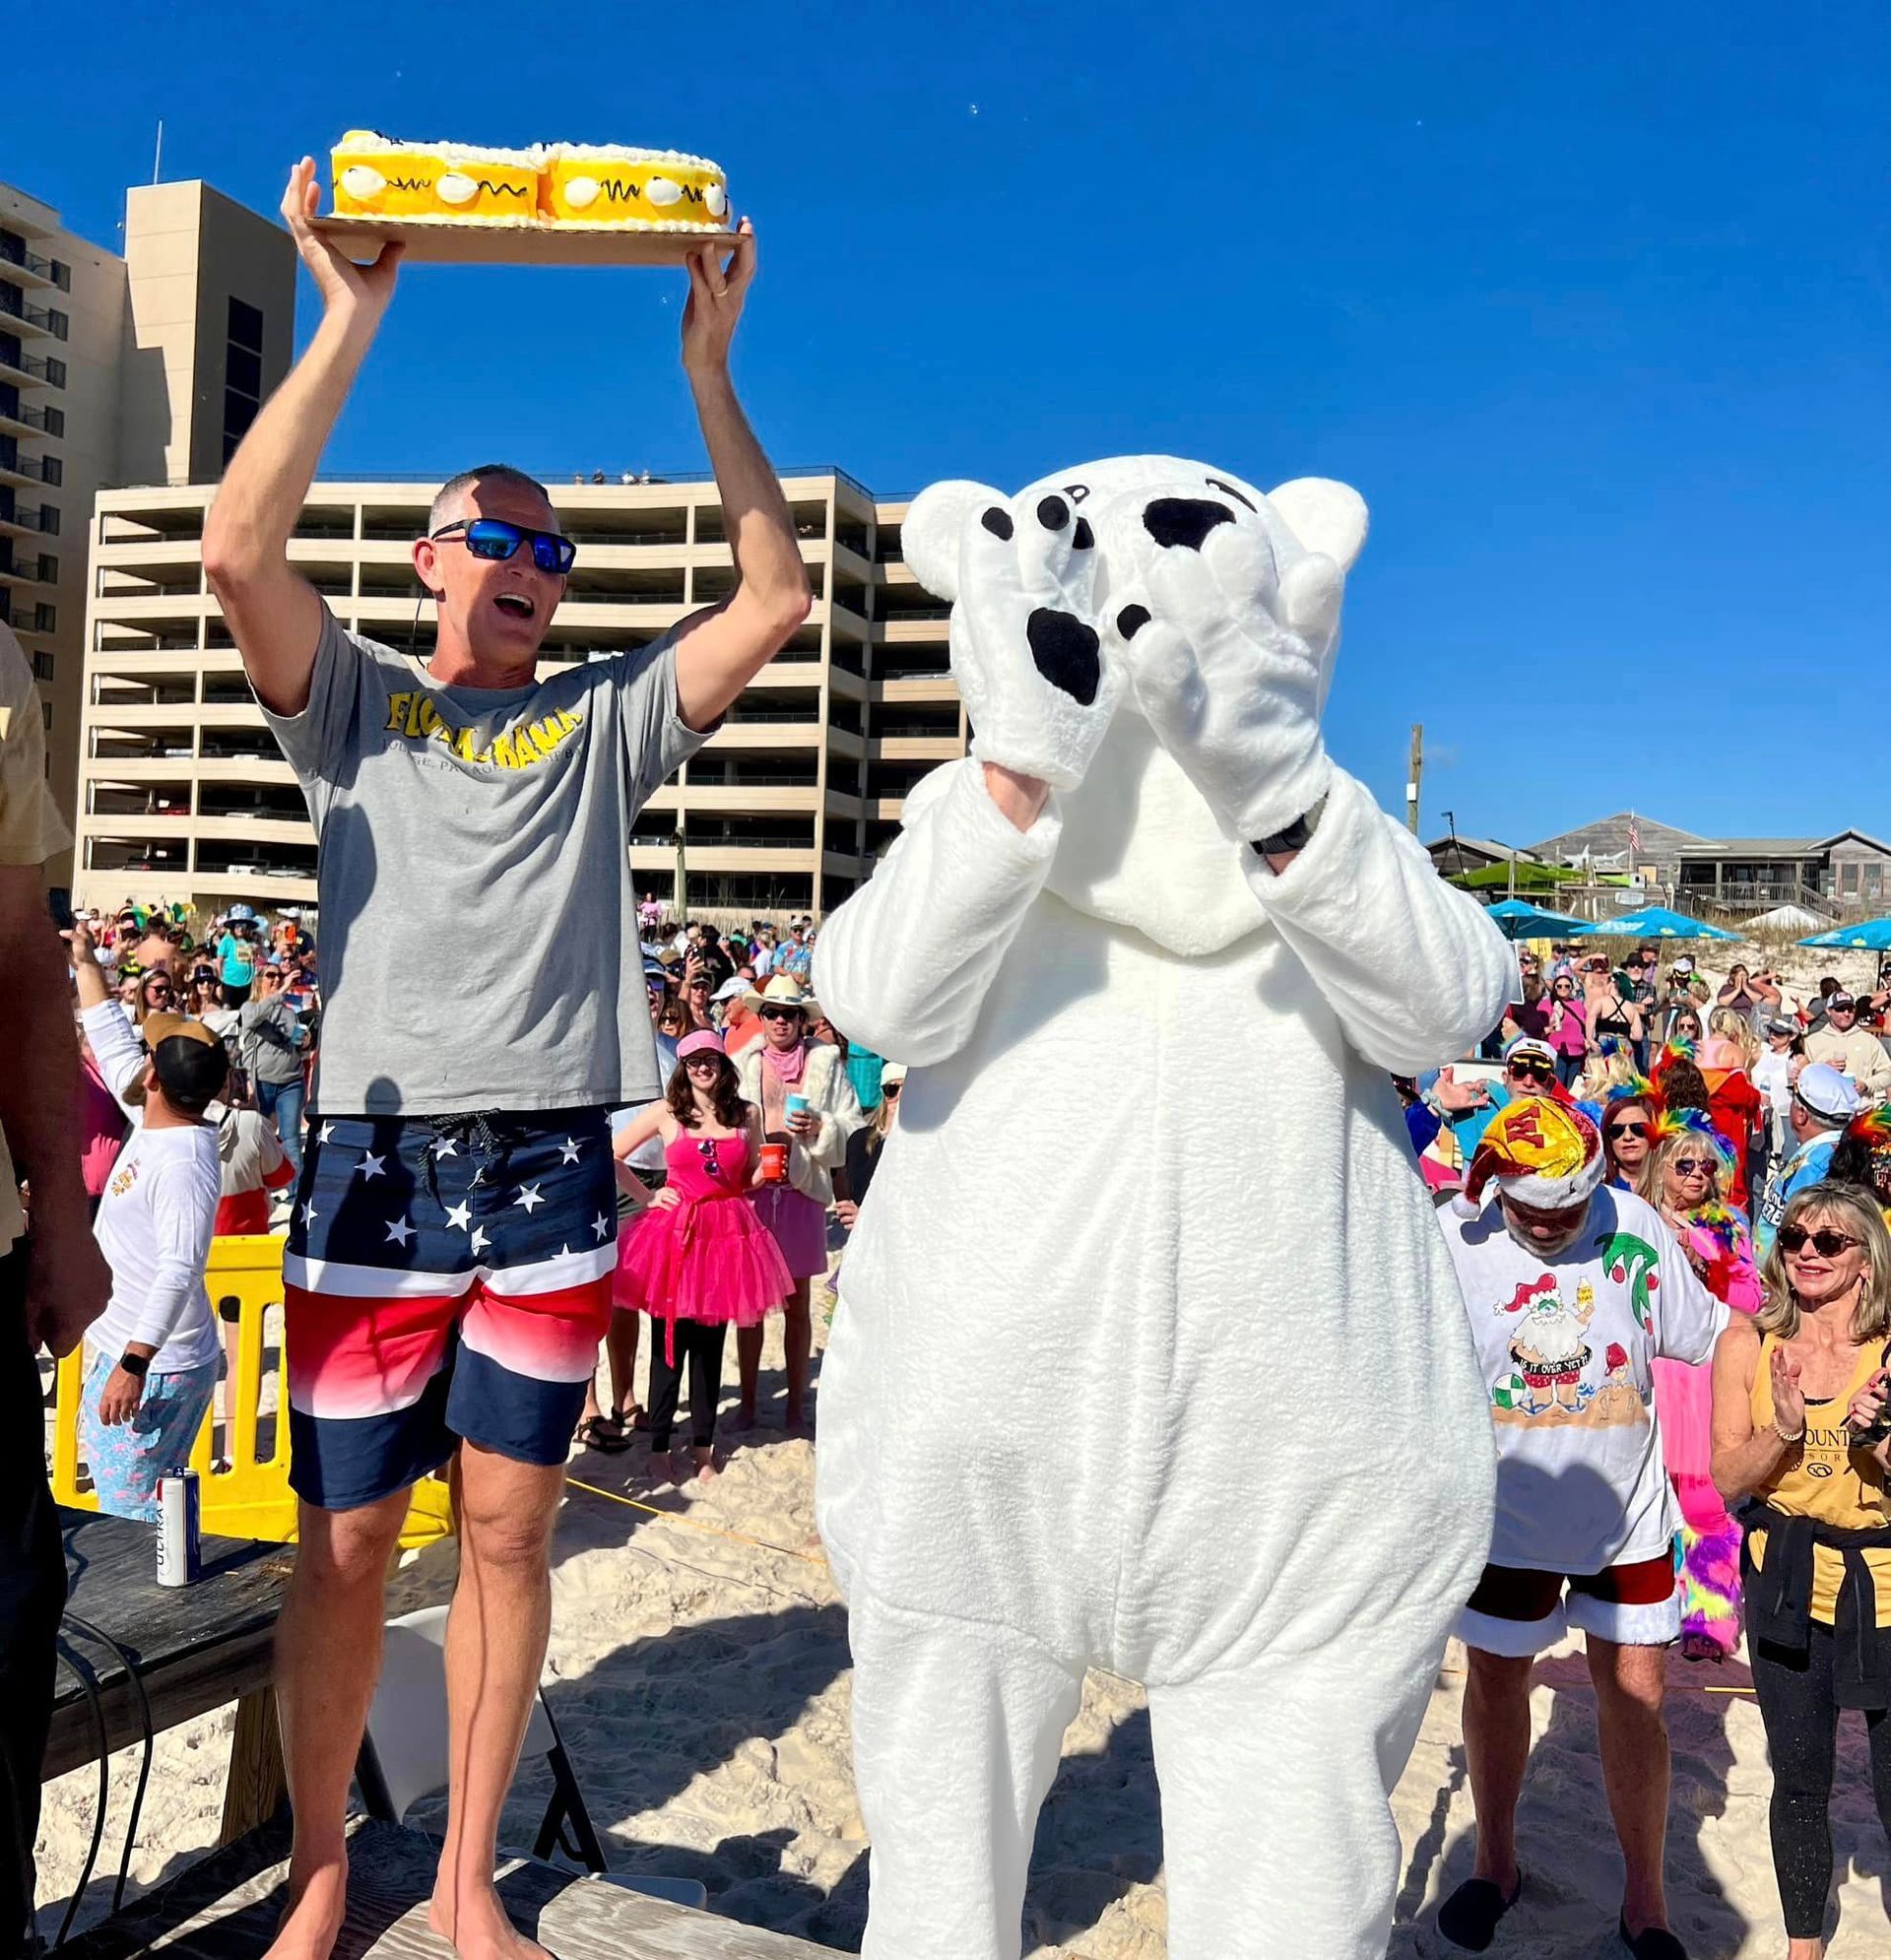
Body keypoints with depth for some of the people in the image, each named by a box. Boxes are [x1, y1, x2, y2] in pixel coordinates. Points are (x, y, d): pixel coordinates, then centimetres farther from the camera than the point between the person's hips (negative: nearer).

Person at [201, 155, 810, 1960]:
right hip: (377, 1156, -1)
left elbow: (774, 600, 3)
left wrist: (708, 368, 2)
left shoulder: (604, 720, 13)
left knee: (506, 1534, 8)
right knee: (344, 1542, 5)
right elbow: (241, 549, -8)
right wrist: (350, 317, -6)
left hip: (551, 1165, 2)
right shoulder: (354, 703, 10)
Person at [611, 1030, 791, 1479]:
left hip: (727, 1232, 2)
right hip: (674, 1233, -2)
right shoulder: (666, 1112, 0)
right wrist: (648, 1196, -2)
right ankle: (658, 1445, 14)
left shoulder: (747, 1114, 7)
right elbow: (612, 1156, 3)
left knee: (710, 1345, 8)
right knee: (669, 1341, 3)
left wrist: (768, 1170, -5)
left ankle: (703, 1446, 19)